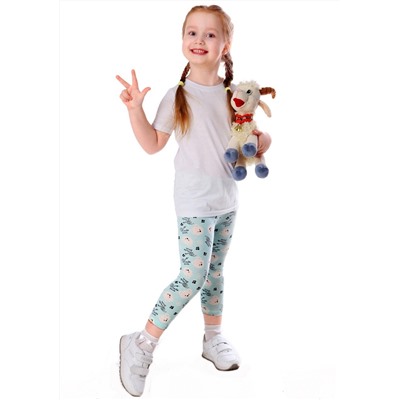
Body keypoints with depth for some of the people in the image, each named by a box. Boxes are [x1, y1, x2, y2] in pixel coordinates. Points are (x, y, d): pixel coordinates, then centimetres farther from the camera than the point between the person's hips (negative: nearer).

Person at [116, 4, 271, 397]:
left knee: (214, 272, 15)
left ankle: (213, 338, 31)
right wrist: (135, 109, -15)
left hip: (227, 199, 5)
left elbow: (252, 134, 15)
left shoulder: (233, 94, 4)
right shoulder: (177, 96, -6)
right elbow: (153, 144, -3)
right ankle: (142, 343, 2)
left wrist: (261, 140, -7)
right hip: (194, 203, -5)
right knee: (192, 276, -12)